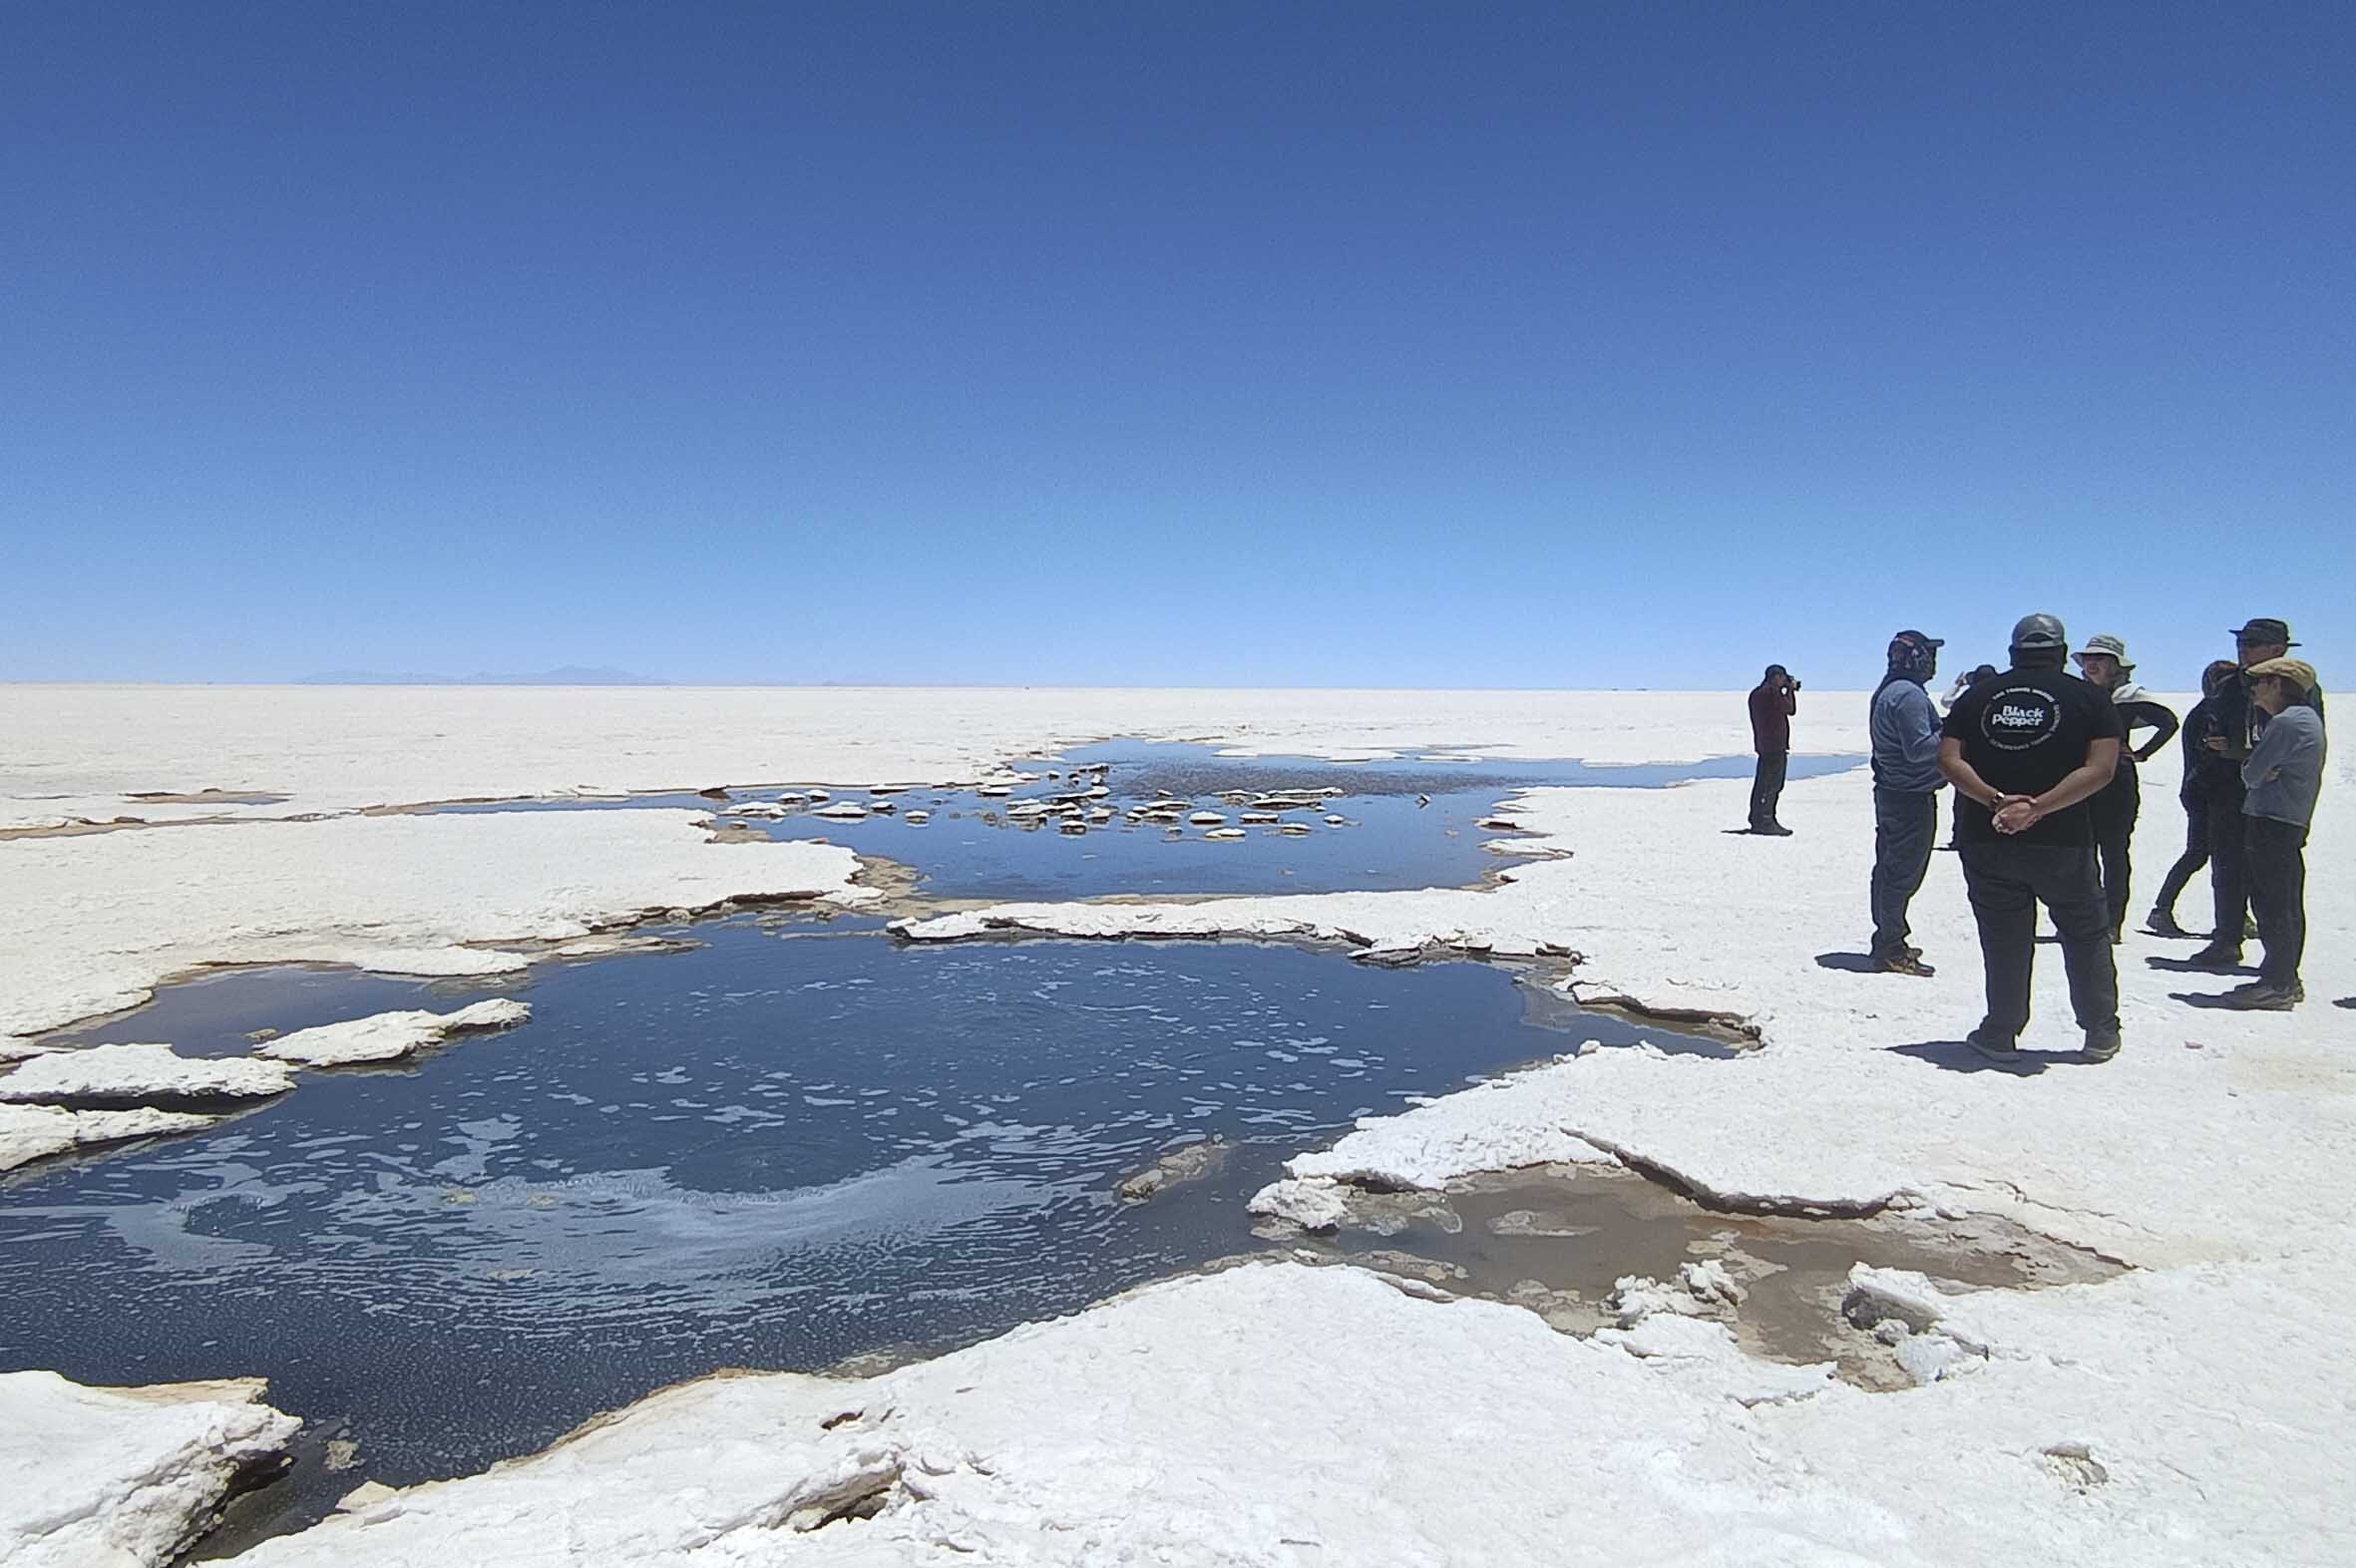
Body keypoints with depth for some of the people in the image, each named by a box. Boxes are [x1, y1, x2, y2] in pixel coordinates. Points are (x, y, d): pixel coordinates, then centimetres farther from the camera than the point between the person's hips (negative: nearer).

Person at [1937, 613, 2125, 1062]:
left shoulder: (1978, 696, 6)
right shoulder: (2090, 698, 2)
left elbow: (1949, 761, -5)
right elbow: (2100, 769, -11)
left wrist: (1996, 800, -13)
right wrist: (2037, 808, -16)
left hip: (1986, 840, 1)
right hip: (2062, 841, -1)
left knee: (2004, 940, 10)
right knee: (2086, 935, 16)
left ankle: (2001, 1035, 15)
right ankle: (2101, 1033, 24)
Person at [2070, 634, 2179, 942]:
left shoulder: (2128, 696, -5)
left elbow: (2168, 721, -10)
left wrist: (2142, 754, -7)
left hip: (2117, 785, -5)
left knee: (2113, 854, 0)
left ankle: (2114, 924, 5)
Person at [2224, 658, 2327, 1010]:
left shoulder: (2285, 723, -16)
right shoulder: (2309, 718, 17)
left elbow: (2251, 774, -14)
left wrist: (2255, 776, 5)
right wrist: (2263, 774, -4)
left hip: (2271, 822, -10)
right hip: (2294, 822, 10)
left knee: (2272, 905, -6)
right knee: (2288, 905, 14)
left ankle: (2275, 986, -3)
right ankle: (2287, 980, 20)